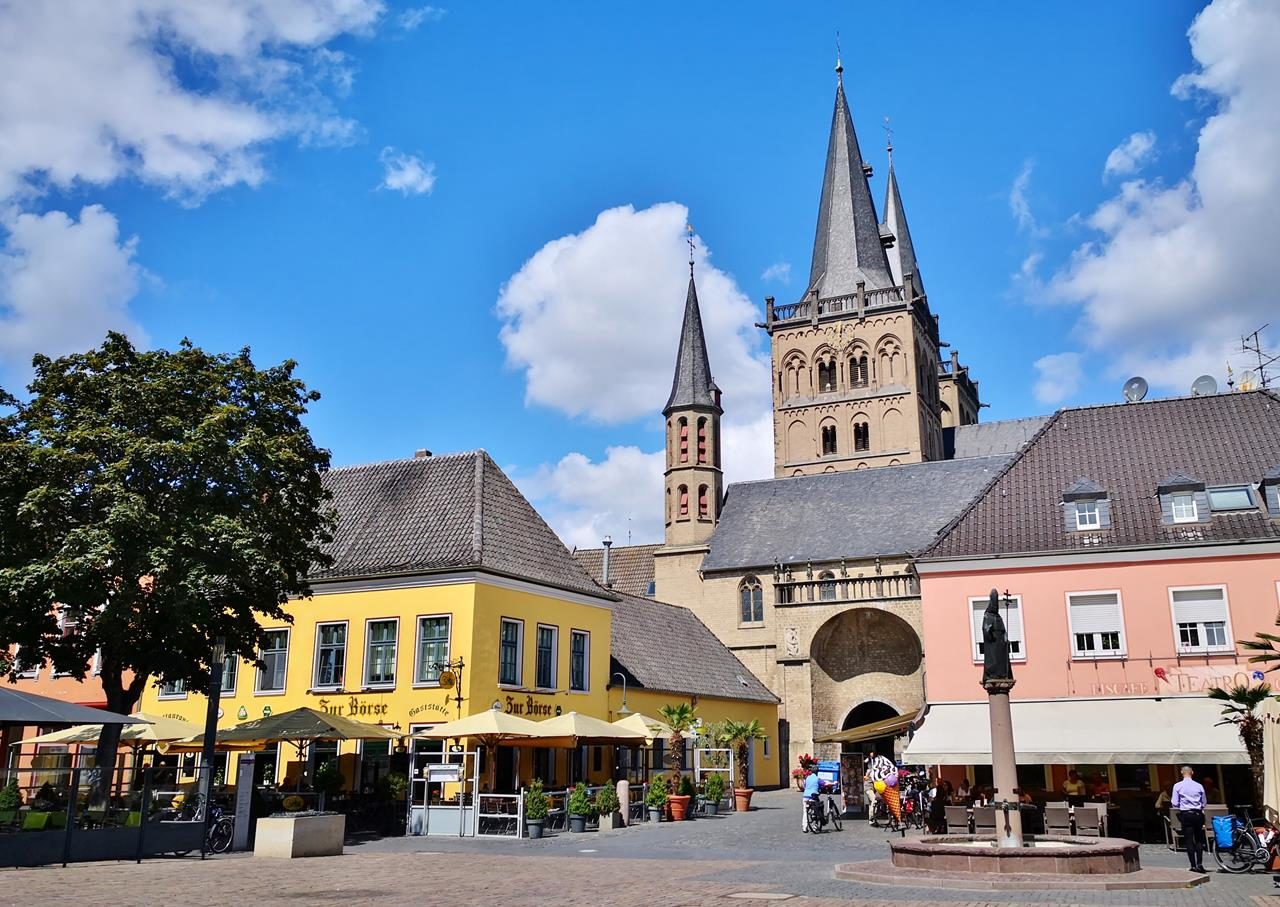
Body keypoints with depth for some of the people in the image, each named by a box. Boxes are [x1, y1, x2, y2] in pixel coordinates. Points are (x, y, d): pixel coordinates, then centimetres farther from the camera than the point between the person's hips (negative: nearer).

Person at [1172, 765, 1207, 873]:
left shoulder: (1178, 786, -4)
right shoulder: (1199, 786, 1)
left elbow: (1175, 804, -3)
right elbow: (1203, 803, 8)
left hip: (1186, 815, -2)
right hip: (1198, 814, 2)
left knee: (1189, 841, 2)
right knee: (1199, 840, 11)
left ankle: (1193, 866, 0)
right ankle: (1200, 864, 5)